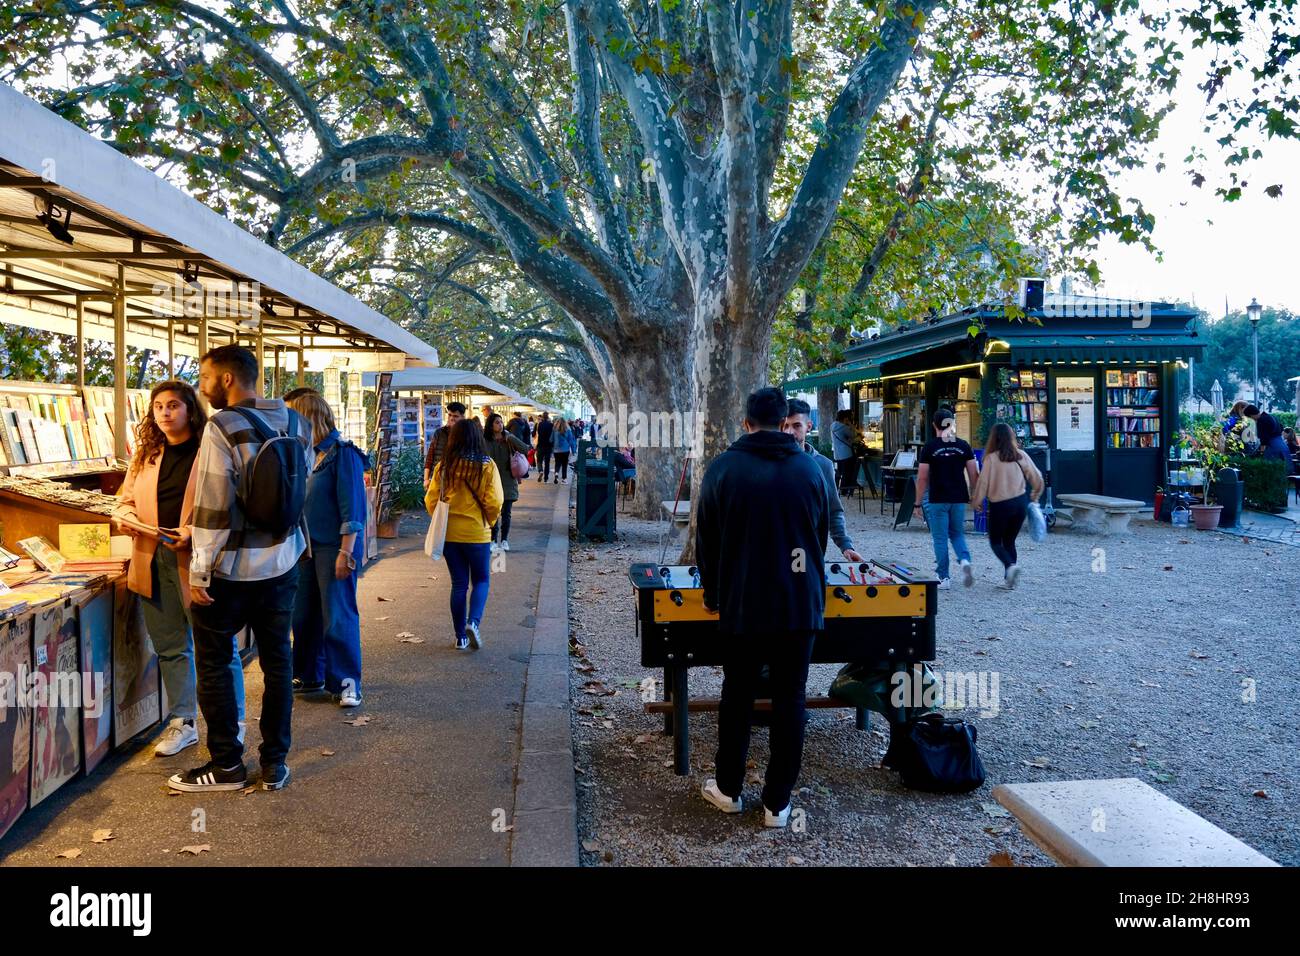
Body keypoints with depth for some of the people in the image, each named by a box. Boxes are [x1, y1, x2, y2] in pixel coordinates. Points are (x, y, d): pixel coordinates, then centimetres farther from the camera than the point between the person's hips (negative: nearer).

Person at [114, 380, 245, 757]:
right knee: (170, 648, 14)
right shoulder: (145, 456, 14)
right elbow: (126, 499, 22)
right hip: (154, 560, 6)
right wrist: (126, 518, 0)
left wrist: (194, 533, -22)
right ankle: (182, 723, 27)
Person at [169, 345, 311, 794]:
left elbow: (212, 506, -19)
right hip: (283, 563, 6)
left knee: (214, 663, 9)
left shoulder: (222, 427, -16)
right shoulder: (297, 423, 4)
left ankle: (226, 765, 16)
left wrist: (199, 572, -14)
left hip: (230, 569, -6)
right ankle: (275, 764, 18)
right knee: (277, 661, 11)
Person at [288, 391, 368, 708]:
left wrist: (346, 552, -20)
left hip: (334, 548, -8)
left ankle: (347, 683, 7)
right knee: (304, 614, 14)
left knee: (338, 618, -3)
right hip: (308, 547, 8)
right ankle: (310, 676, 27)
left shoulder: (343, 453, -12)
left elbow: (352, 507, -17)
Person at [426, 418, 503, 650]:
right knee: (481, 580, 15)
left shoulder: (444, 466, -4)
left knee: (458, 584, 13)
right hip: (477, 533, -2)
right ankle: (473, 622, -9)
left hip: (449, 533, 2)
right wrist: (489, 522, 5)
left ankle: (461, 637, 17)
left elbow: (431, 500, -1)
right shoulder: (487, 466, -10)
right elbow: (494, 502, -13)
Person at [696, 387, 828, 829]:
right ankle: (777, 803, 13)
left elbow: (706, 541, 0)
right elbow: (821, 538, 12)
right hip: (801, 604, 1)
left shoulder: (723, 468, -4)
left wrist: (712, 595, 15)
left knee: (737, 696, 13)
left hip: (742, 603, -1)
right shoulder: (810, 468, 2)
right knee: (790, 699, 7)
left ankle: (729, 789, 25)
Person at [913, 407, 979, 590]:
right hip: (959, 499, 3)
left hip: (937, 500, -3)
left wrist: (918, 503, -1)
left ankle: (943, 578, 8)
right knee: (957, 534, 18)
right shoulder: (963, 446, 2)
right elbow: (974, 475, 2)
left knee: (940, 538, 5)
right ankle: (965, 560, -8)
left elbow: (922, 477, -8)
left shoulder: (930, 447, -6)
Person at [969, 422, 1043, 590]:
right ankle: (1009, 579, 13)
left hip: (999, 505, -4)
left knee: (995, 541, 12)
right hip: (1020, 502, 4)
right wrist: (1034, 496, 20)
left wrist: (975, 501, 5)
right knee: (1009, 540, 17)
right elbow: (1037, 478, 4)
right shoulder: (1020, 455, 0)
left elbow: (983, 482, -9)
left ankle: (1010, 565, -15)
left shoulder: (991, 458, -11)